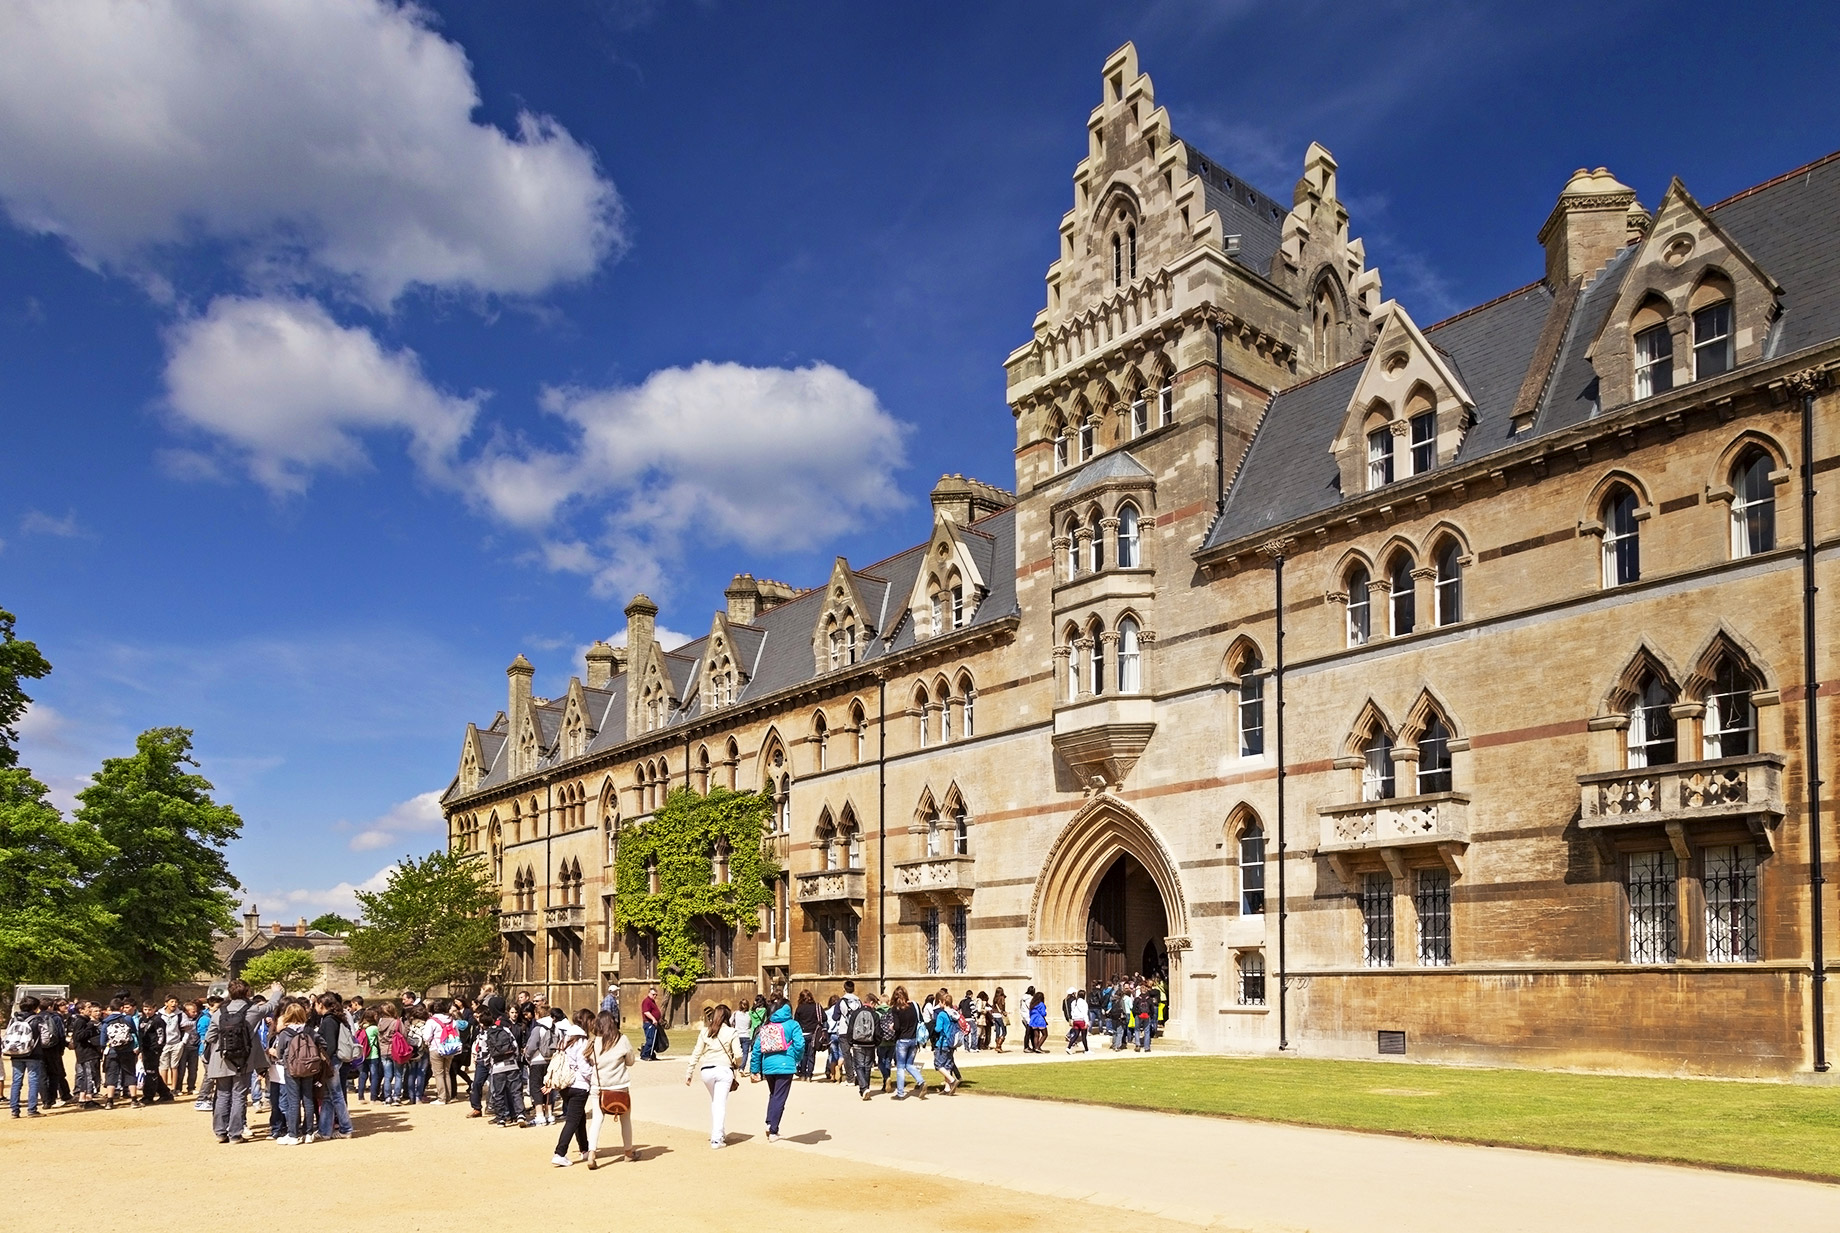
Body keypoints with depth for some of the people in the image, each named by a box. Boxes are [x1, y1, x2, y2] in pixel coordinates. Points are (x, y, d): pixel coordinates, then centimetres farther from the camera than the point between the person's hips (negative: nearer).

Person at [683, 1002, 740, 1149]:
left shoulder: (704, 1032, 7)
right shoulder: (731, 1032, 0)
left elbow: (696, 1053, 6)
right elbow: (738, 1055, -6)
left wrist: (689, 1073, 11)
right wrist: (737, 1065, 15)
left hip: (706, 1070, 3)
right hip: (724, 1069, -3)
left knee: (715, 1102, 21)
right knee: (720, 1103, 1)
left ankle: (720, 1134, 24)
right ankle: (717, 1138, -3)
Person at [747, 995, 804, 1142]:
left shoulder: (765, 1026, 9)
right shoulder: (792, 1024, -2)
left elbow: (757, 1048, 7)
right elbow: (799, 1044, -13)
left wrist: (754, 1069, 12)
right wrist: (796, 1060, 6)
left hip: (768, 1066, 4)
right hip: (785, 1066, -4)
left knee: (773, 1095, 23)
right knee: (779, 1098, 3)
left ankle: (769, 1123, 9)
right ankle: (773, 1132, 1)